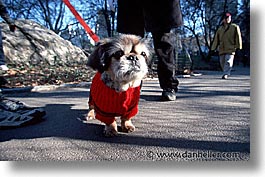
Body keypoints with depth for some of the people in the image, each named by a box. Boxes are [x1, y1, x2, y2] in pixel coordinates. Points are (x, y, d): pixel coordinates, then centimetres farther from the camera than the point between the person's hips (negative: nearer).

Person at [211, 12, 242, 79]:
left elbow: (238, 37, 0)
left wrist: (238, 46, -9)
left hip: (231, 49, -4)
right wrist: (213, 48, 11)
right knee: (222, 63, 7)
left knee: (228, 62, -16)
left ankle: (225, 74, -21)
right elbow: (216, 39, 17)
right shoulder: (220, 29, 17)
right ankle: (226, 73, 24)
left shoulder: (235, 27, 6)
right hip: (222, 50, 4)